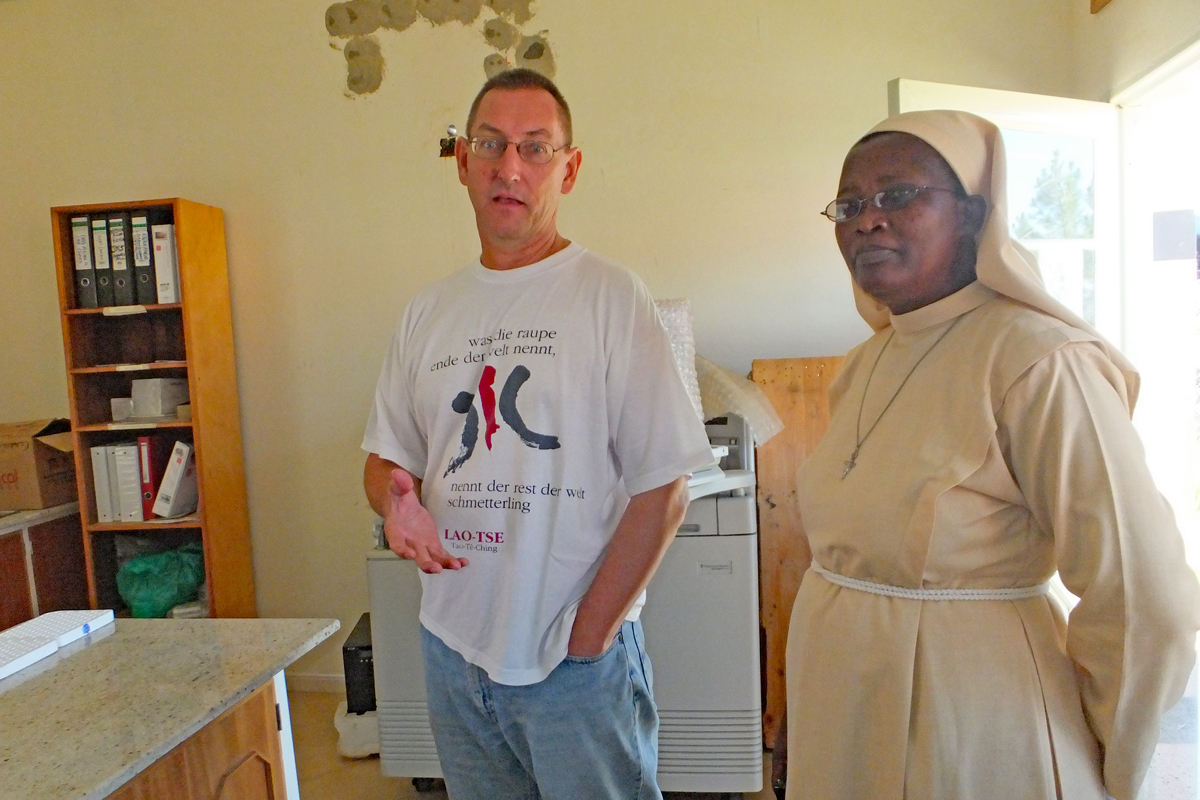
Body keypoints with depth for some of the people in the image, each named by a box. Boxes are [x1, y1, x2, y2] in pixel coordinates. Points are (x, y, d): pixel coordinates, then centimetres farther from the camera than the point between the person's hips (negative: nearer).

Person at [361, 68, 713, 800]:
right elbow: (386, 456, 12)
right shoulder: (428, 313, 6)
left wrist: (591, 631, -12)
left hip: (580, 661, -5)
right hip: (452, 646, 5)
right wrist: (395, 499, -10)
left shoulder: (610, 297, -10)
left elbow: (664, 486, -12)